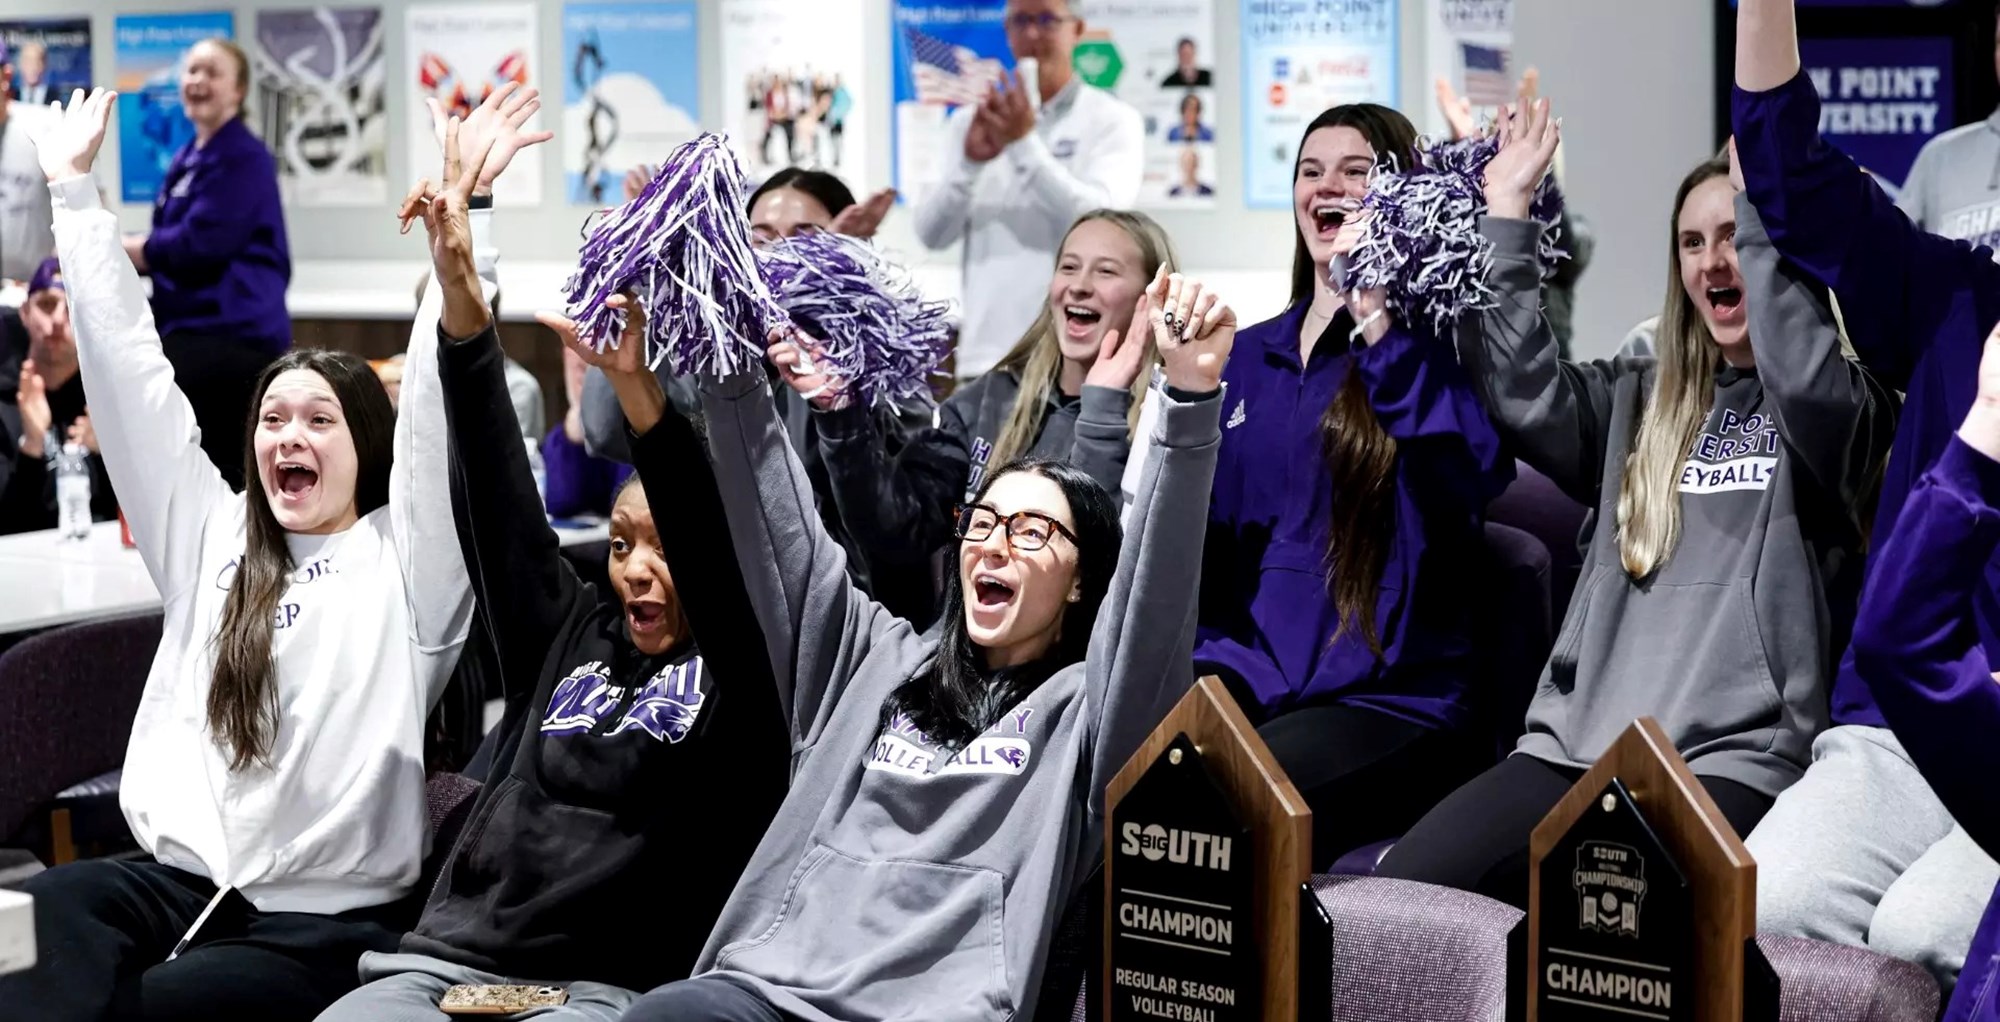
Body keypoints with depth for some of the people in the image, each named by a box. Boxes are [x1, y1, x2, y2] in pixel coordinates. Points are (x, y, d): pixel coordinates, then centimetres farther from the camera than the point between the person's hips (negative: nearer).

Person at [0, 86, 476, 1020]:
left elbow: (439, 420, -12)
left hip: (327, 916, -4)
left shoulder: (406, 556, 6)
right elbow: (130, 376, 16)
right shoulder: (212, 536, 18)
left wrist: (455, 282, -29)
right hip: (178, 878, 4)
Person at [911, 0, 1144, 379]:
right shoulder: (973, 121, 14)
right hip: (987, 354, 4)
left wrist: (1026, 143, -14)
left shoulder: (1113, 120, 3)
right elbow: (930, 232, 5)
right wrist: (970, 163, -12)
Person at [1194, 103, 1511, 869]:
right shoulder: (1246, 358, 21)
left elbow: (1474, 475, -19)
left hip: (1390, 698, -5)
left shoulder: (1434, 349, 3)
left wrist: (1375, 320, -19)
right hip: (1245, 676, 5)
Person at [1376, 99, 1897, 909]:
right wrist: (1507, 213, 6)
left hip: (1737, 758, -5)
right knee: (1395, 891, -18)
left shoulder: (1846, 409, 6)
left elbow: (1801, 378, -18)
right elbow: (1520, 391, 6)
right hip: (1579, 743, 5)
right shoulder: (1639, 402, 22)